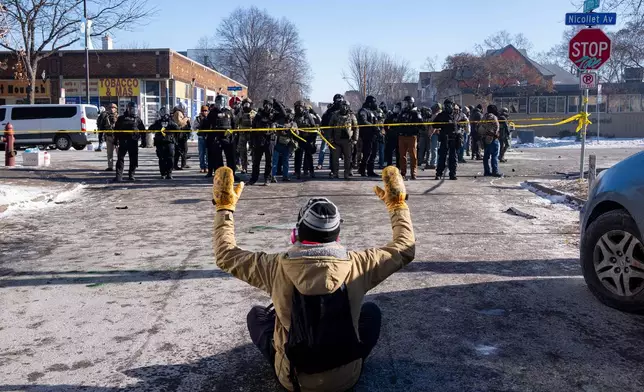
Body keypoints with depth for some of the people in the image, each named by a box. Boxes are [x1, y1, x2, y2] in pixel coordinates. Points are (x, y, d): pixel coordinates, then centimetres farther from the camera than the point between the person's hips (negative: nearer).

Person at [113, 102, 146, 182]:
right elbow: (116, 130, 6)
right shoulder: (121, 118, 5)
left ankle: (131, 175, 18)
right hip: (123, 142, -2)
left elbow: (143, 130, 15)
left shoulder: (137, 119, 10)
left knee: (134, 160, 5)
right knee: (120, 158, -7)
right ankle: (119, 176, -9)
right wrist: (116, 140, 1)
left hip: (134, 142, 2)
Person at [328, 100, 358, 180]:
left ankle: (347, 173, 10)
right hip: (336, 140, 1)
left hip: (347, 140, -1)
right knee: (335, 157, 1)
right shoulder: (335, 115, 9)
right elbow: (330, 127, 11)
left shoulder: (351, 116, 6)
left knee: (347, 157, 3)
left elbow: (356, 128, 6)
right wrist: (330, 137, 3)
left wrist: (355, 139, -1)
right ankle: (335, 172, 8)